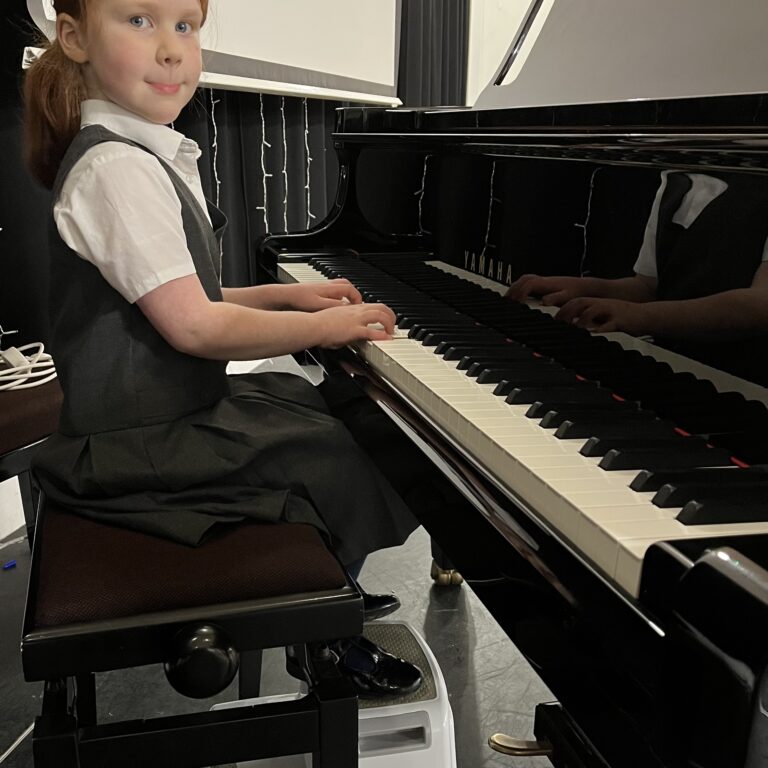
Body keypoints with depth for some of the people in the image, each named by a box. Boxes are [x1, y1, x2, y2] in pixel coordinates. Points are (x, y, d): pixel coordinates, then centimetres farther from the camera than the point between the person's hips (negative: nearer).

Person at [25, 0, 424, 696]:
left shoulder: (148, 154, 13)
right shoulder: (117, 167, -21)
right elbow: (193, 326, -26)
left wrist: (285, 294, 8)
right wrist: (325, 326, -17)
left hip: (172, 405, 10)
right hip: (147, 440, -10)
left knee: (333, 409, 16)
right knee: (339, 458, -9)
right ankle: (331, 644, 14)